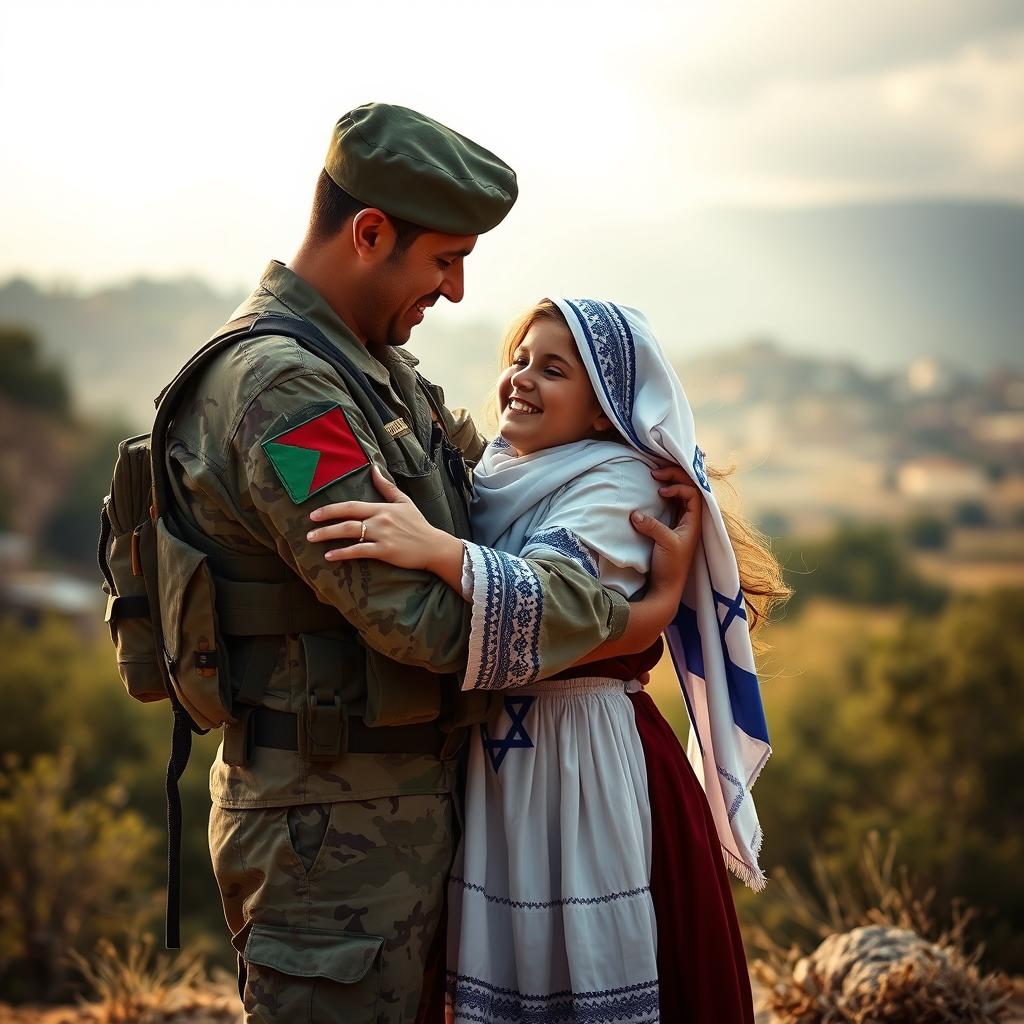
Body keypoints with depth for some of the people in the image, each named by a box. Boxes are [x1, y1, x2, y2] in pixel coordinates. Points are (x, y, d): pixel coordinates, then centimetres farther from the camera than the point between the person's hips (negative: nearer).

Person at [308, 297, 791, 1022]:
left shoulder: (620, 482, -12)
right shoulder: (495, 471, 10)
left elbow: (547, 601, -29)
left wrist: (436, 549, -44)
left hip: (581, 762, -7)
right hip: (492, 757, 7)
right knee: (501, 965, 15)